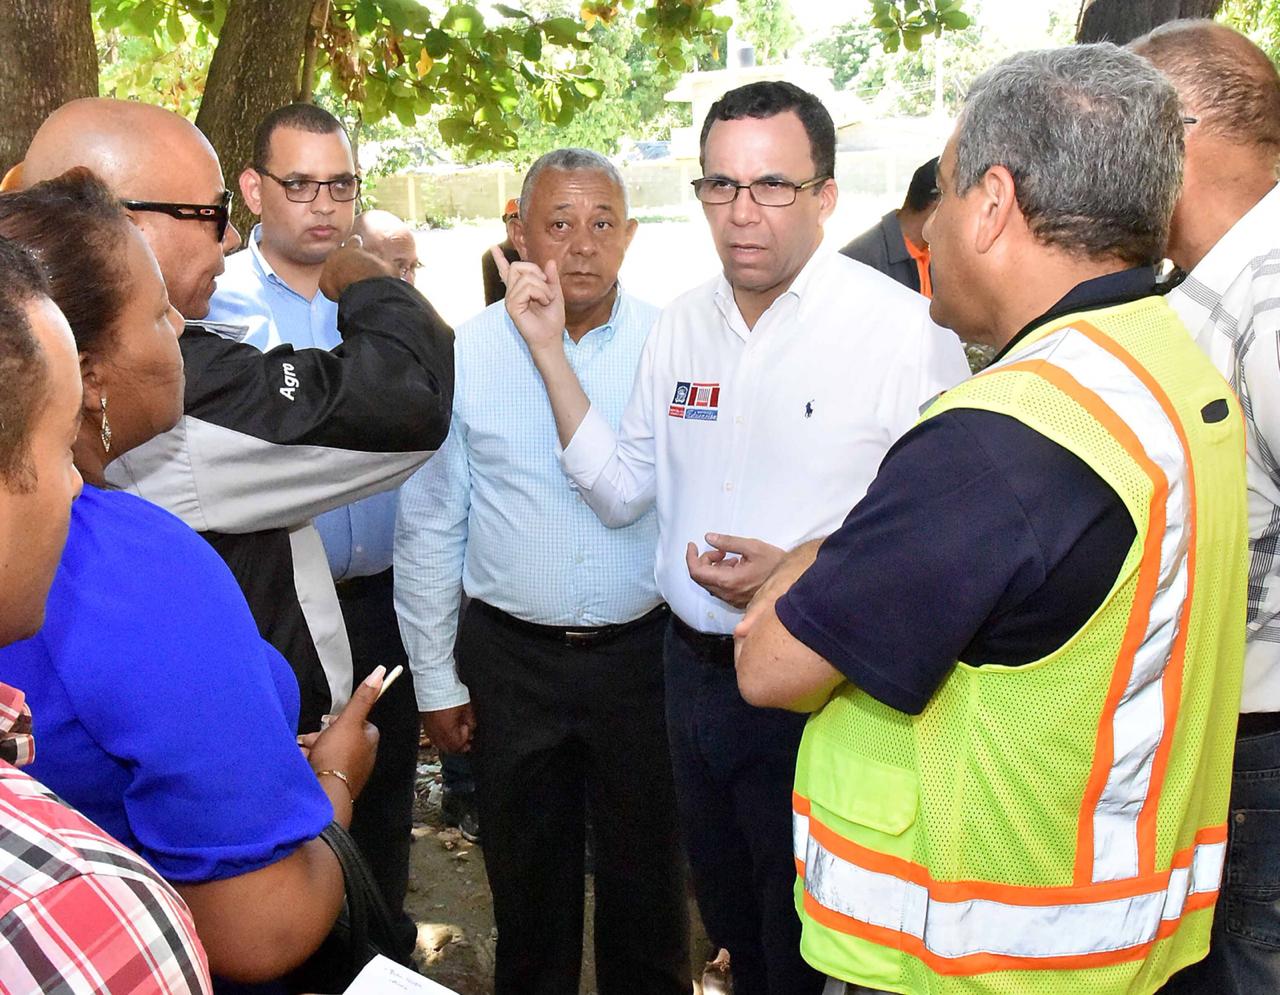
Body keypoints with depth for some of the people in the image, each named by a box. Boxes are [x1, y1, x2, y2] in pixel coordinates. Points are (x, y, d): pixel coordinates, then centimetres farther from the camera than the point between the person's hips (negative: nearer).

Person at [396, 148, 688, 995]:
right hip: (511, 659, 1)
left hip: (644, 653, 0)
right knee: (528, 881, 17)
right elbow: (428, 529, 1)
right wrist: (436, 680, 3)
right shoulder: (466, 355, -4)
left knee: (648, 877, 15)